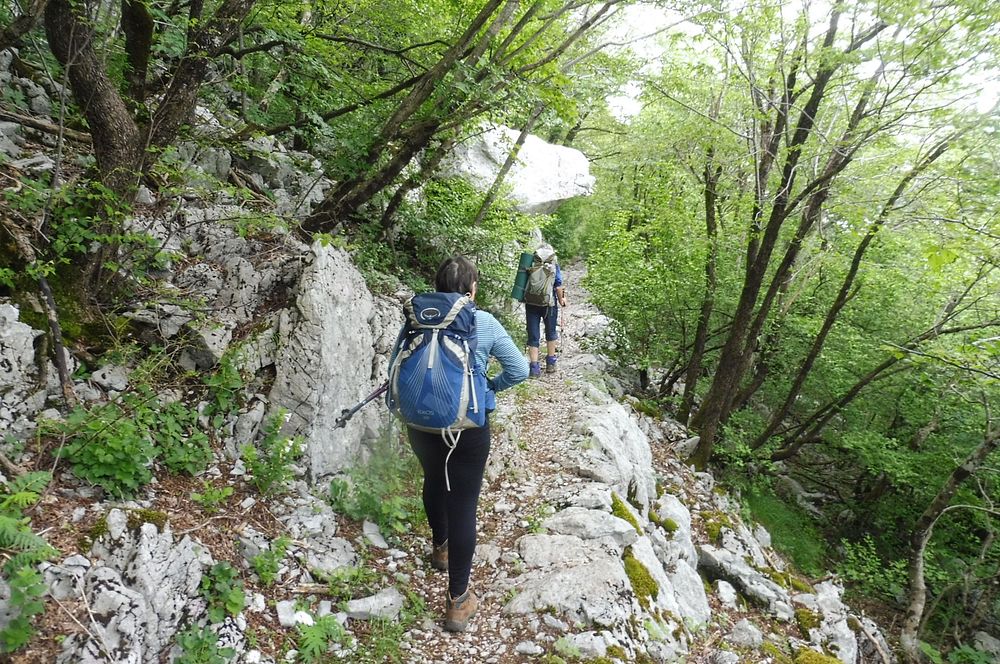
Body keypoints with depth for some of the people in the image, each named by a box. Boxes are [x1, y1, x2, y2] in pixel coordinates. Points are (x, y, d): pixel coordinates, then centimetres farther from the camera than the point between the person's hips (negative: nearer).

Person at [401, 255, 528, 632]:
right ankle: (458, 601, 14)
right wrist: (491, 386, 10)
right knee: (463, 505, 5)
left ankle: (440, 548, 52)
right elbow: (519, 370, -8)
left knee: (434, 481, 29)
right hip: (468, 427, -3)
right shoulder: (484, 323, -10)